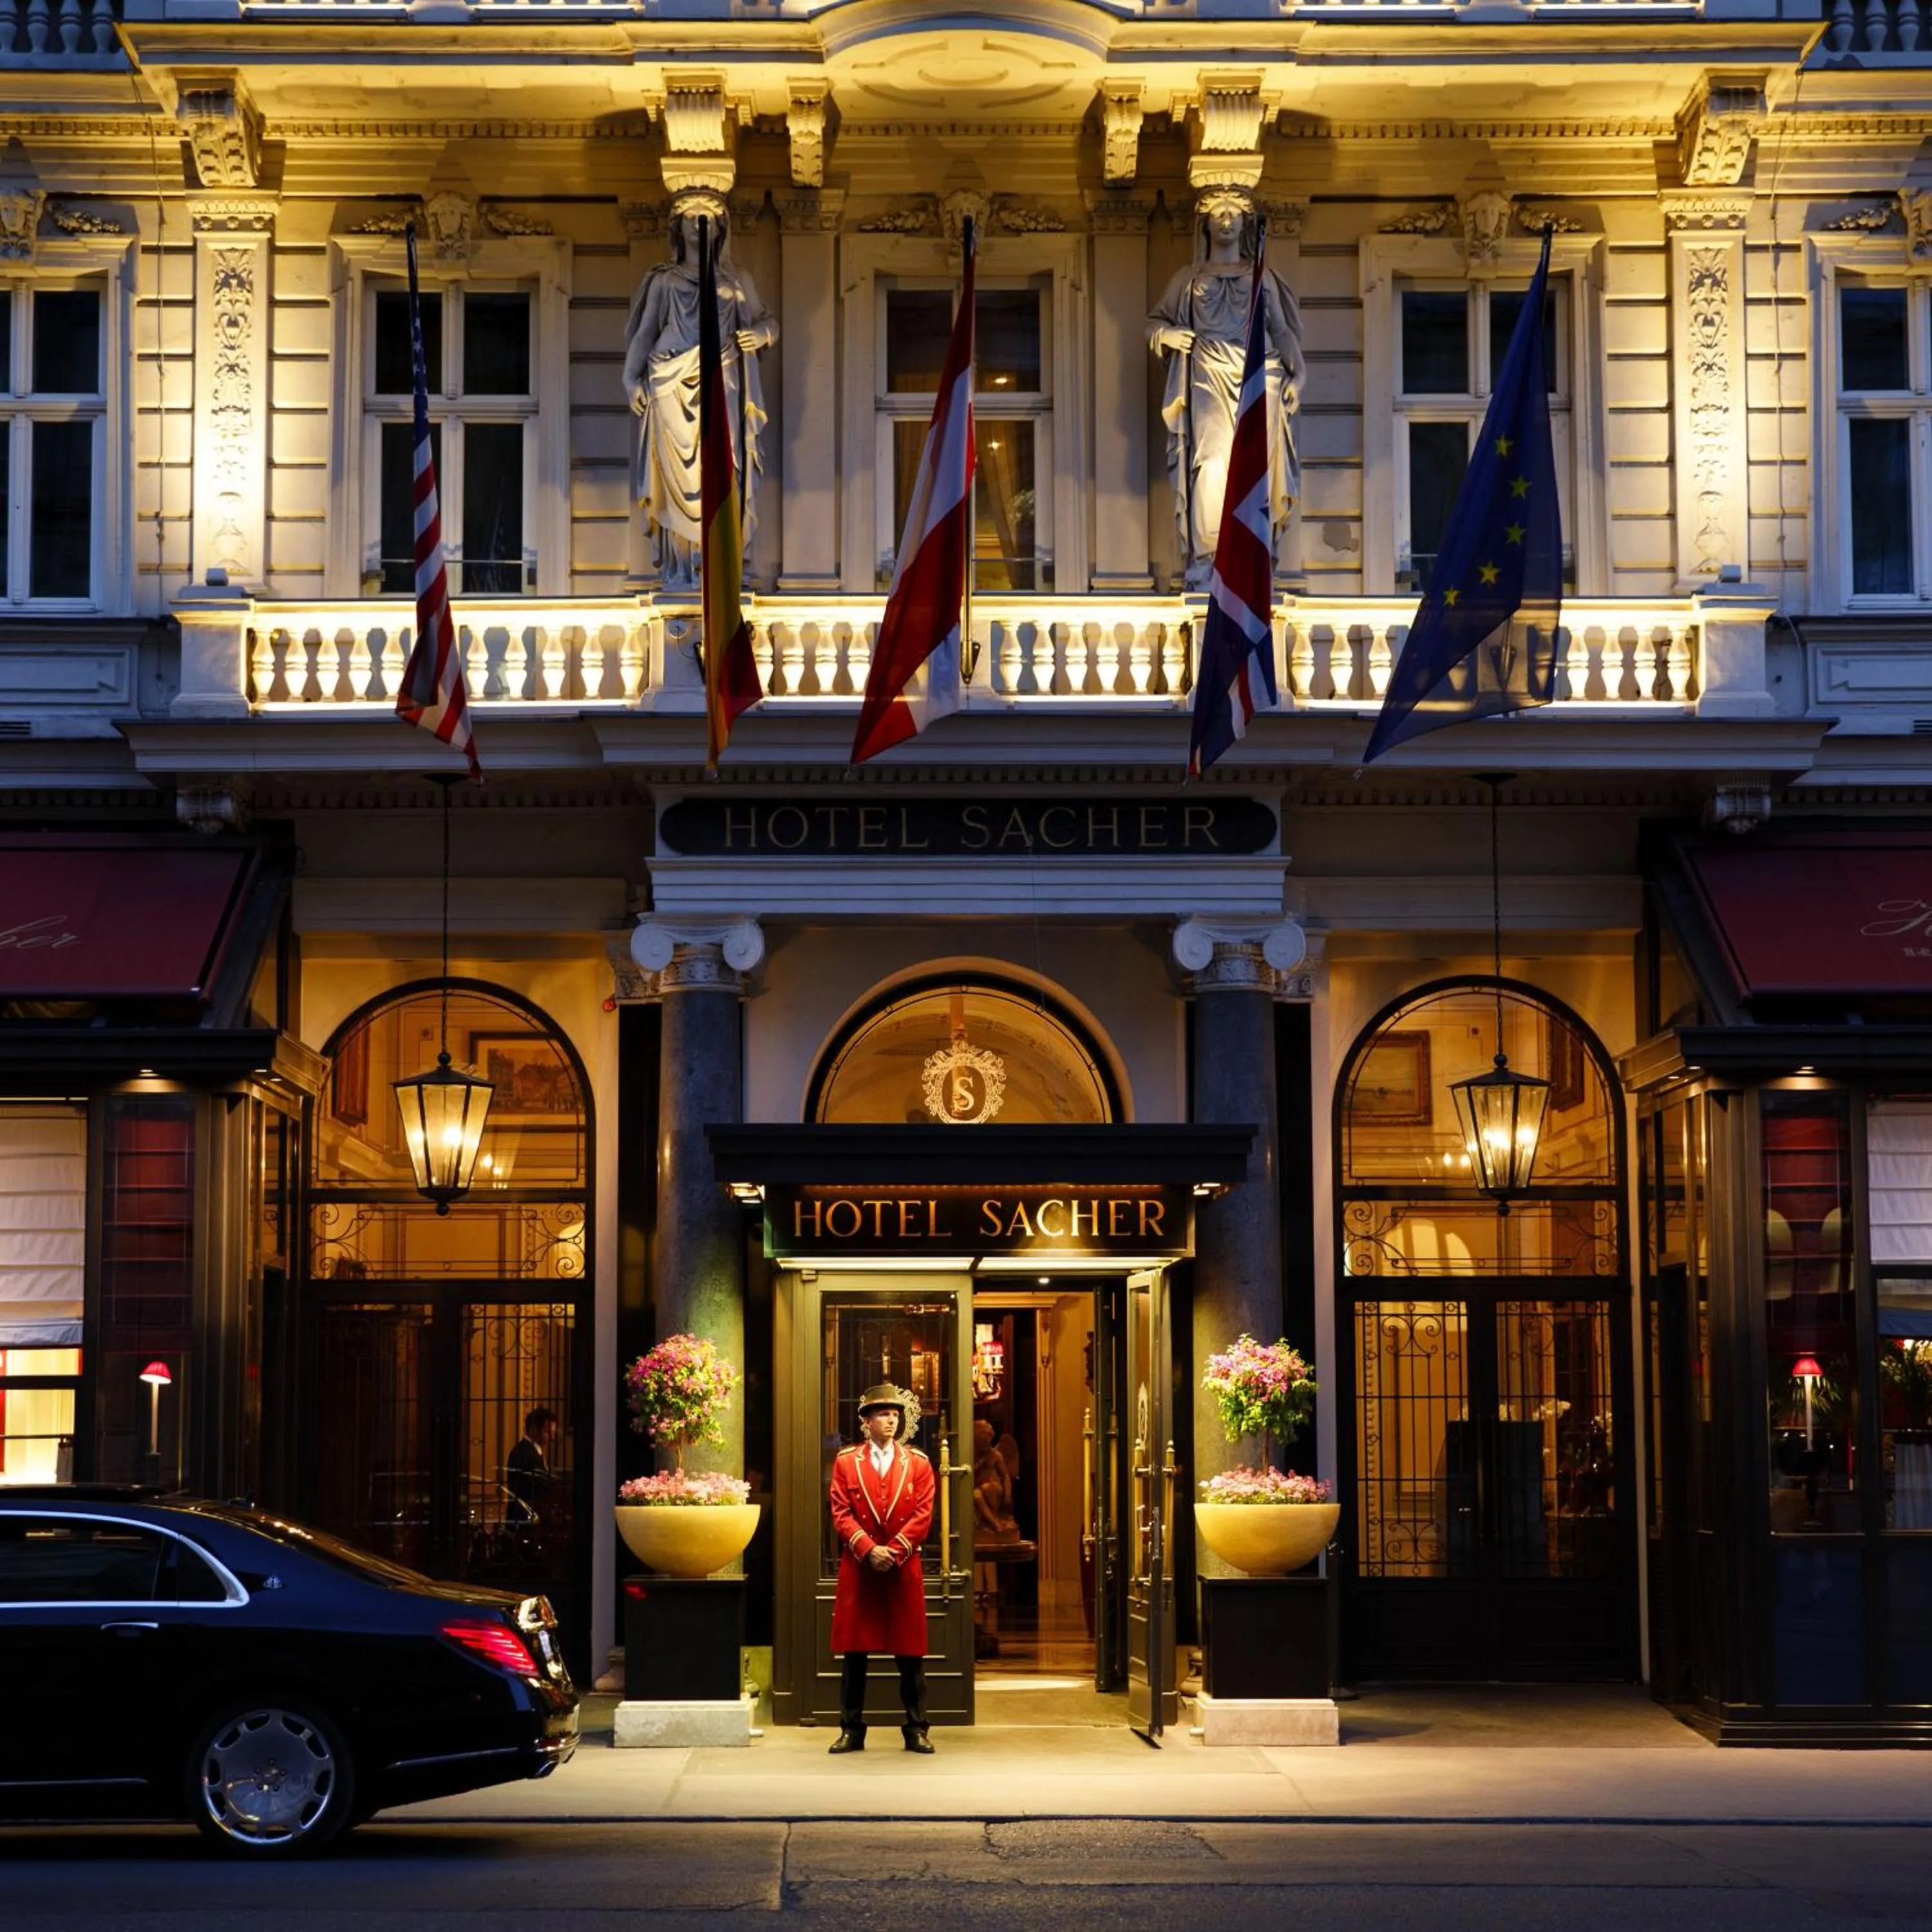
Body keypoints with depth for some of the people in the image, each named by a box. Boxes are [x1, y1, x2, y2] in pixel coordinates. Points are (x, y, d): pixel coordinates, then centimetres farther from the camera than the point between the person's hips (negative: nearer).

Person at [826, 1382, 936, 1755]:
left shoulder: (918, 1463, 8)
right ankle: (852, 1730, 9)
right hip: (857, 1569, 0)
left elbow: (922, 1515, 0)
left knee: (910, 1654, 2)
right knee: (854, 1653, 2)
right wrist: (868, 1550, -13)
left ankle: (916, 1730, 8)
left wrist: (894, 1551, -12)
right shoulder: (845, 1461, 7)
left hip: (904, 1568, 0)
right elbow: (841, 1514, -1)